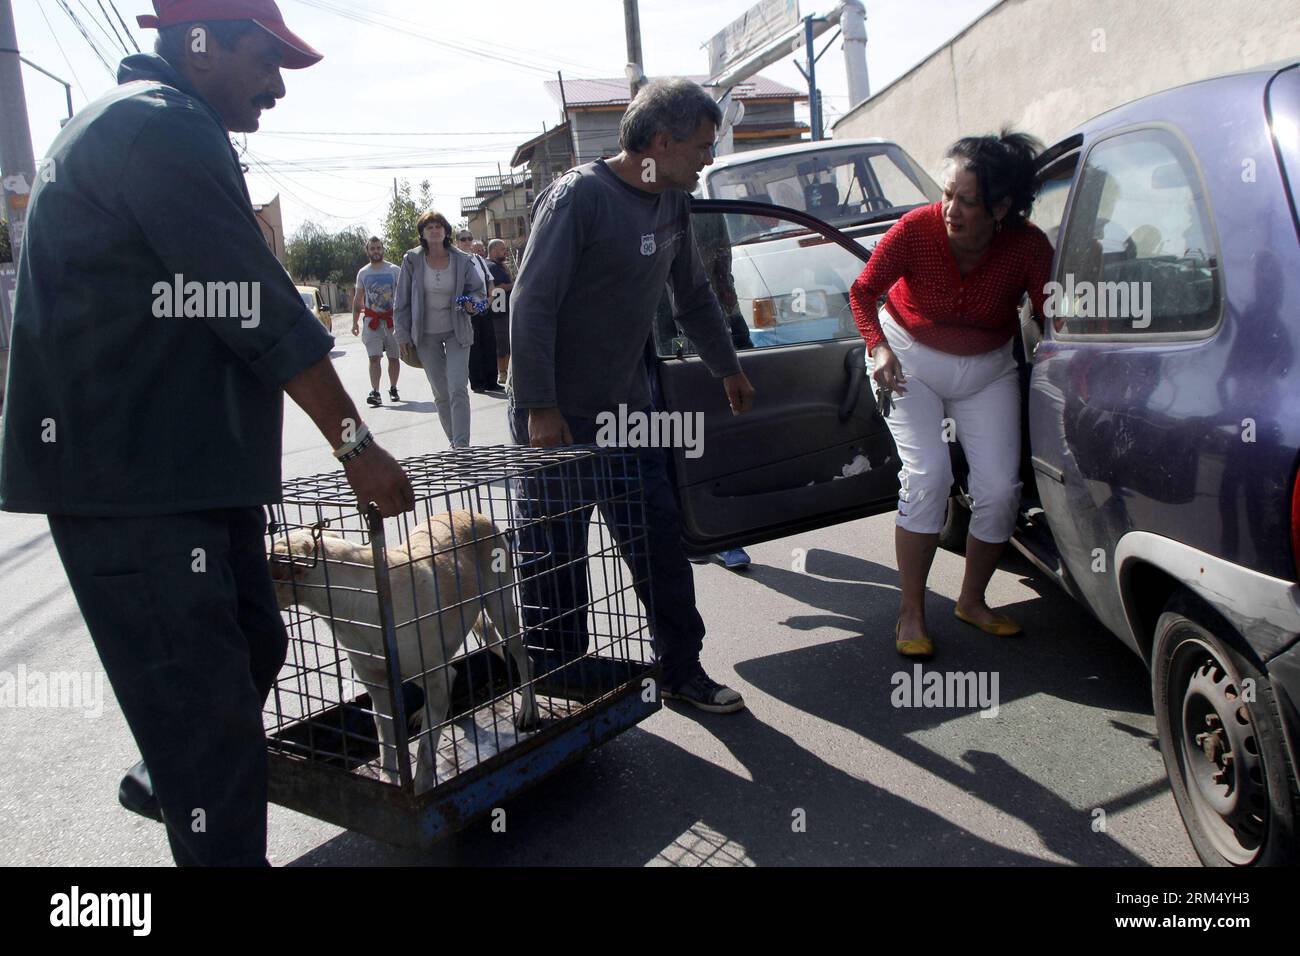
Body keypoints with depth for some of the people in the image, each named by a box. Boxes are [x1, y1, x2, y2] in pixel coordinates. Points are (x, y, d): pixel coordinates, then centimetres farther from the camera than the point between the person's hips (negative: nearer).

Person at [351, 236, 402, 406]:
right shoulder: (363, 273, 8)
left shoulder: (394, 270, 1)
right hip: (372, 320, 1)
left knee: (393, 357, 7)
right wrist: (355, 322, 9)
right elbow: (358, 299, 14)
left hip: (392, 319, -1)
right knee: (374, 358, -10)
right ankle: (375, 392, -16)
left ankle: (393, 389, 21)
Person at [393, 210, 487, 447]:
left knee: (458, 389, -13)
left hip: (457, 332, -1)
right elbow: (401, 301, 1)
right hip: (426, 335, 1)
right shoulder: (412, 261, -4)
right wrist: (403, 336, -2)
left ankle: (461, 446, -13)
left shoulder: (462, 261, -4)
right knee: (440, 394, 8)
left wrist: (472, 303, -16)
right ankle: (455, 444, 20)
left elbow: (478, 290, 7)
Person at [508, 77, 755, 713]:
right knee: (554, 561, 2)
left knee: (659, 544, 8)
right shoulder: (579, 196, -15)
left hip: (628, 408, 7)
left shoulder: (671, 205, 8)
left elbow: (693, 296, 22)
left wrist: (728, 369, 27)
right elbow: (531, 304, -19)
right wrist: (541, 409, -22)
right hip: (557, 415, -7)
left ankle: (682, 670, 21)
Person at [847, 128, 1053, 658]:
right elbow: (863, 291, -10)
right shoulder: (916, 229, -24)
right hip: (911, 360, -2)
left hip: (987, 369, 2)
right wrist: (878, 348, -21)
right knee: (928, 475, -17)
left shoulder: (1028, 247, -22)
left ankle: (972, 600, 18)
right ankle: (911, 613, -4)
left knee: (999, 486, -5)